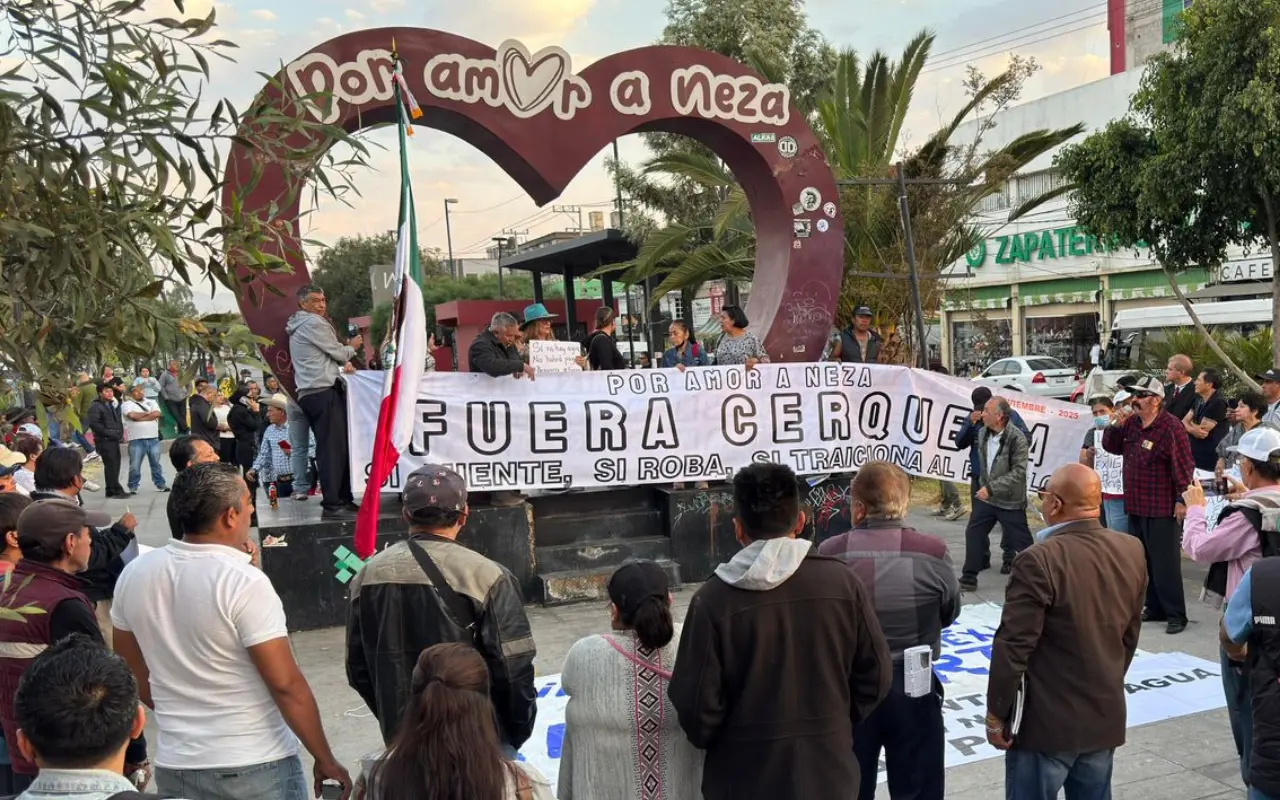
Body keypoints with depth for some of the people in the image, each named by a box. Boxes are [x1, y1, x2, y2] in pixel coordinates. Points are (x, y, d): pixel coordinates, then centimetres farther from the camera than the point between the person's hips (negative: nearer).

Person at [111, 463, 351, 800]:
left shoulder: (134, 575, -2)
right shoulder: (245, 582, -20)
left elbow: (134, 673, 10)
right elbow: (285, 684, -20)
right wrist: (325, 760, -10)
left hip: (174, 767, 5)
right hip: (256, 768, -5)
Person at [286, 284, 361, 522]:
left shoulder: (297, 327, 24)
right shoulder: (314, 323, -8)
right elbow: (338, 352, -4)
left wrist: (341, 363, 20)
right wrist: (352, 347, 16)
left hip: (310, 393, 10)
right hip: (324, 391, -10)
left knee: (330, 447, 10)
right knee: (333, 447, -13)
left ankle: (343, 499, 11)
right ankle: (332, 505, -17)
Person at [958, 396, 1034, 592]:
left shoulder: (1016, 438, -20)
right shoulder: (983, 433, 1)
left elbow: (1019, 472, -23)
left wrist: (992, 488, -26)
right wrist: (984, 485, 11)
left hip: (1010, 501, -6)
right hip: (986, 496, 6)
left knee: (1021, 542, 4)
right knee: (973, 534, 6)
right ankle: (969, 578, 15)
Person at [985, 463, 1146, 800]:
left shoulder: (1039, 560, -22)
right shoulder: (1132, 551, 0)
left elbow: (1013, 647, -19)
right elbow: (1130, 633, 10)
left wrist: (996, 714, -9)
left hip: (1047, 722, -6)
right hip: (1106, 715, 7)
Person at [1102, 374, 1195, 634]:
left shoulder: (1170, 426, -16)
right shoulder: (1131, 422, 8)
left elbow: (1183, 465, -17)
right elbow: (1111, 447, 17)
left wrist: (1181, 499, -18)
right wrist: (1115, 425, -1)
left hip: (1162, 508, -8)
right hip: (1135, 505, 8)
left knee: (1165, 563, -4)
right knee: (1143, 561, 15)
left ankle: (1176, 615, 5)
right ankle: (1155, 608, 26)